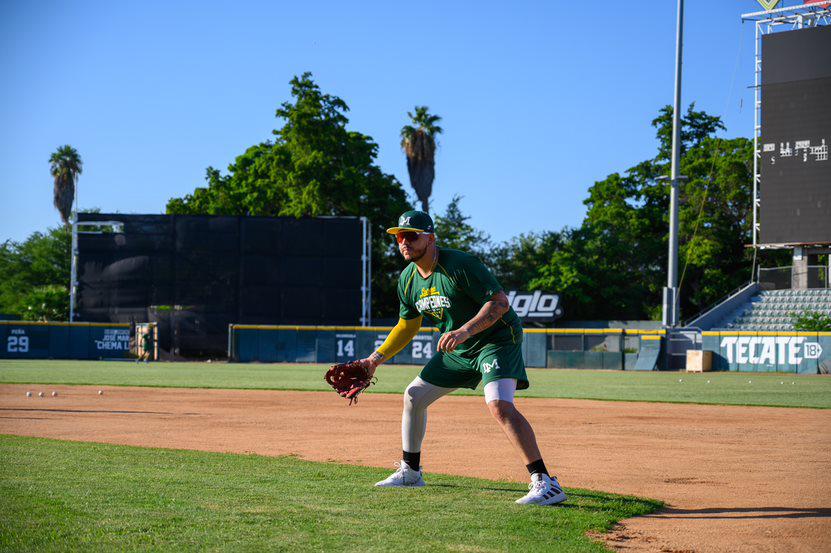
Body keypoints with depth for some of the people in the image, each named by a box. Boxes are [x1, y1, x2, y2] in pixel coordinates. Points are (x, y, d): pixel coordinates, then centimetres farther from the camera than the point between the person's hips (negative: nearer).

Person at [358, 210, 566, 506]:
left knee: (499, 403, -30)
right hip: (458, 348, 9)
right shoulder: (408, 279, 2)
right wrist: (376, 358, 9)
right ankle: (410, 472, 30)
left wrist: (465, 331, -39)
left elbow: (500, 302, -28)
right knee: (413, 396, 12)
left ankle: (545, 483, -31)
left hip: (497, 338, -9)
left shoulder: (459, 264, -24)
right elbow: (407, 325, 16)